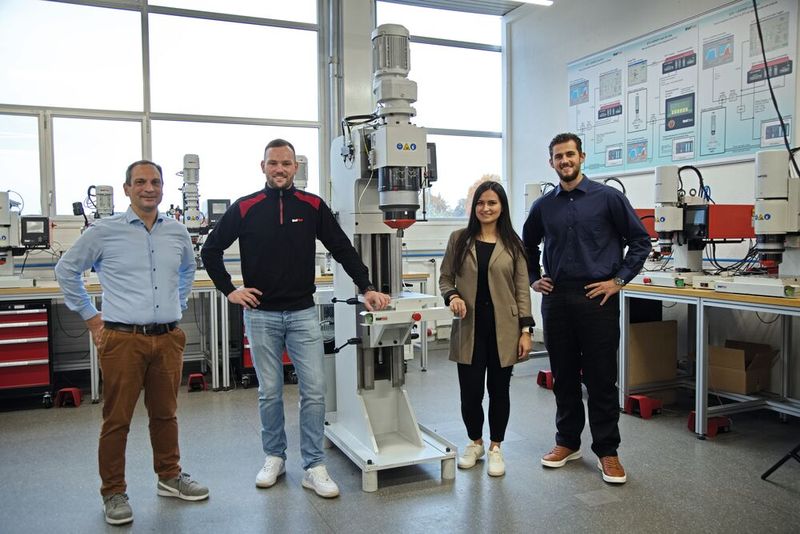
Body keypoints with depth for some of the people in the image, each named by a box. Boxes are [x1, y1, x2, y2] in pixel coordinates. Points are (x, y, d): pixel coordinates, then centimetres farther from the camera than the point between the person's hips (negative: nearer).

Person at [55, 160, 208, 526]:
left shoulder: (178, 233, 8)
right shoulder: (104, 231, -3)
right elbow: (66, 270, 7)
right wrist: (90, 316, 5)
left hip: (168, 339, 4)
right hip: (122, 340, -3)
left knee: (165, 413, 15)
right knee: (117, 419, 3)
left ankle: (170, 477, 31)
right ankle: (113, 493, 19)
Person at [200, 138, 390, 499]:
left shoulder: (312, 207, 2)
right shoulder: (244, 208, 0)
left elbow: (343, 250, 5)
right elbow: (210, 250, 8)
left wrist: (366, 287, -3)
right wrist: (229, 290, 1)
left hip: (303, 314, 0)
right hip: (261, 315, 0)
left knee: (314, 390, -2)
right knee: (269, 393, 10)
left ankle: (314, 467, 10)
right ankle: (274, 457, 28)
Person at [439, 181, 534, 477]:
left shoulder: (512, 244, 3)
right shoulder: (459, 239, 4)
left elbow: (522, 289, 2)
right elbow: (445, 278, 10)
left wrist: (526, 330, -4)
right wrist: (452, 296, -12)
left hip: (503, 329, 0)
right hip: (469, 328, 0)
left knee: (499, 390, 9)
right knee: (470, 392, 3)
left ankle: (495, 448, 30)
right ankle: (474, 442, 30)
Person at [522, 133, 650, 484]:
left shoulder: (607, 198, -1)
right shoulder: (544, 206, 9)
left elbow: (640, 240, 1)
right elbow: (527, 245, 25)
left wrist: (619, 280, -5)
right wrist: (534, 279, 14)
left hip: (597, 298, -3)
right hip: (556, 299, 4)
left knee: (601, 379, 2)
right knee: (563, 376, 12)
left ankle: (607, 451, 15)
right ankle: (567, 442, 26)